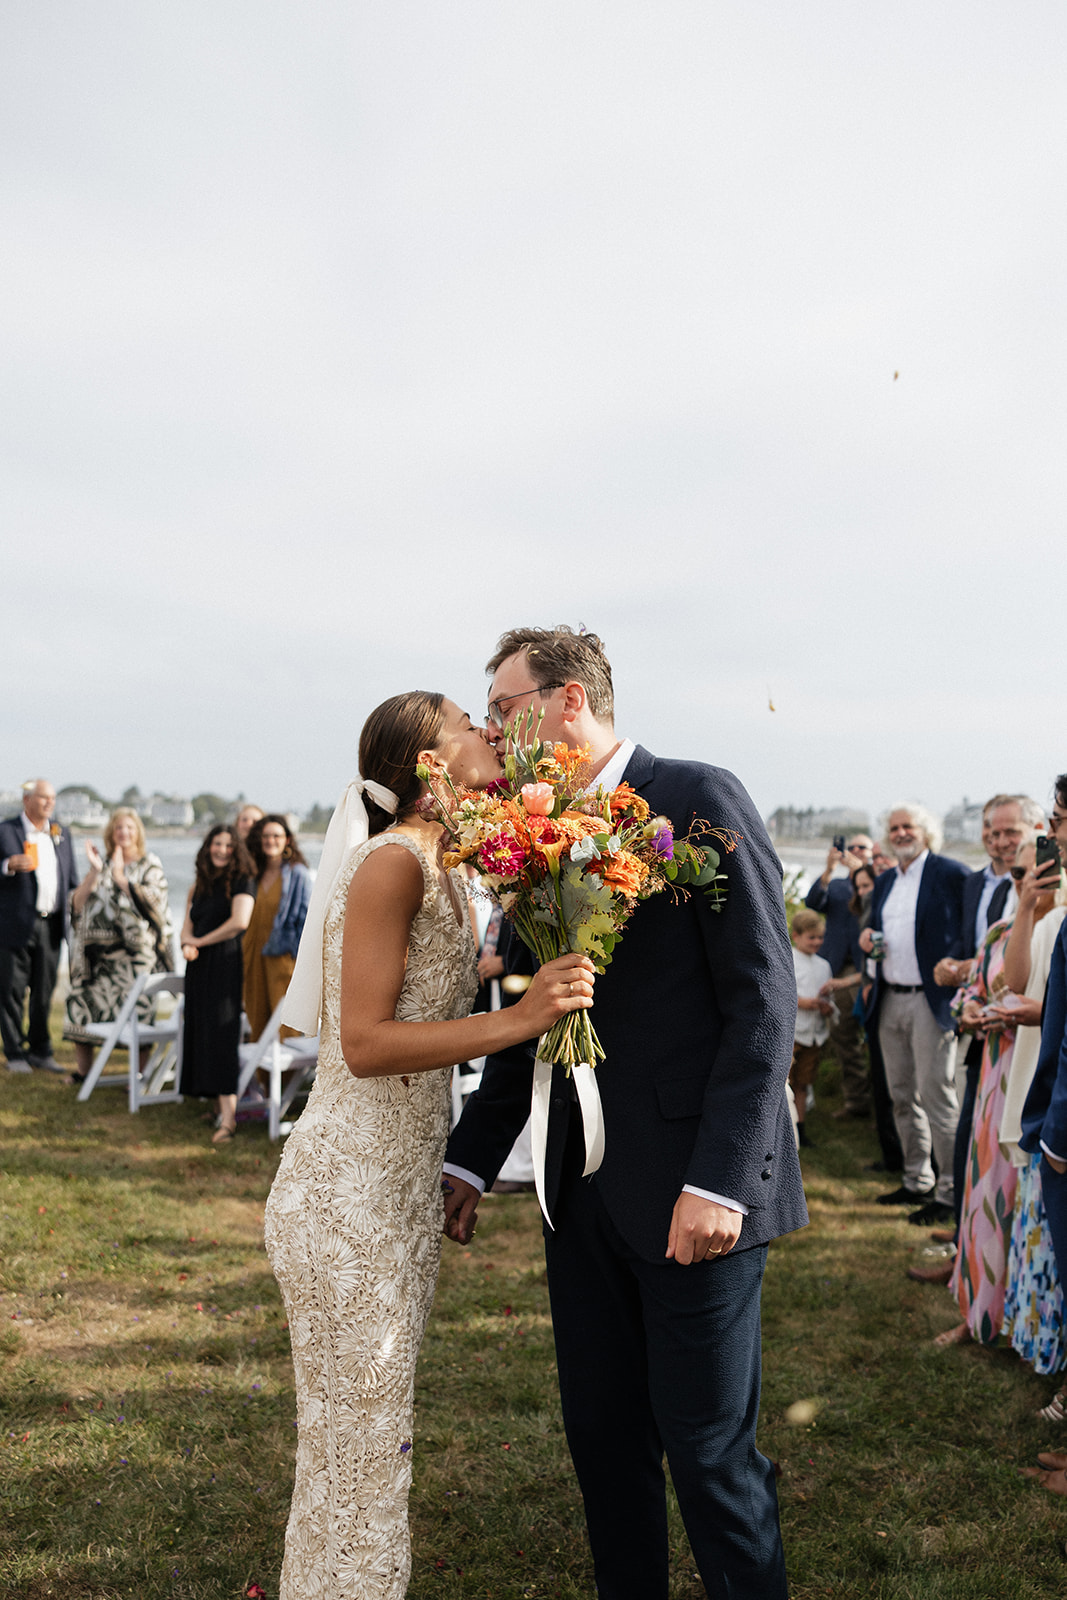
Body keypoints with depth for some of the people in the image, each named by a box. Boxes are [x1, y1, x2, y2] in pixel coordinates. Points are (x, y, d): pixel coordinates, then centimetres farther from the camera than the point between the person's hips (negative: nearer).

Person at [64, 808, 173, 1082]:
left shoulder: (150, 865, 4)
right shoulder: (102, 863, 13)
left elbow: (153, 902, -12)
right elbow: (77, 904, 3)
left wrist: (120, 877, -13)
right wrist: (94, 871, -8)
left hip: (135, 952, -4)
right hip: (99, 952, 4)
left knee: (137, 1010, -9)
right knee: (84, 1006, 1)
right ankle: (82, 1072, 11)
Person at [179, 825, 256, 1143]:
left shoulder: (242, 882, -3)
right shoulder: (199, 885, 17)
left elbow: (239, 922, -17)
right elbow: (188, 925, 17)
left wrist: (201, 940, -6)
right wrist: (187, 944, -7)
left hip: (226, 963, -7)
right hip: (199, 967, 7)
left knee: (221, 1032, -14)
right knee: (201, 1031, 6)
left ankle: (228, 1117, -18)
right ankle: (221, 1105, 12)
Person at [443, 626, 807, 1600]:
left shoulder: (700, 800, -9)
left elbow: (763, 999, -14)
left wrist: (720, 1179, -19)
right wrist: (473, 1159, 13)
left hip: (693, 1190, -6)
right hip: (584, 1189, 7)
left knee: (711, 1448, 4)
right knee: (603, 1434, 16)